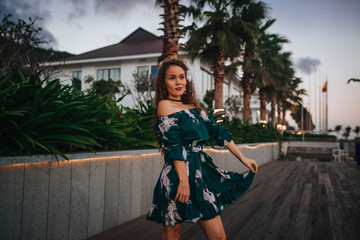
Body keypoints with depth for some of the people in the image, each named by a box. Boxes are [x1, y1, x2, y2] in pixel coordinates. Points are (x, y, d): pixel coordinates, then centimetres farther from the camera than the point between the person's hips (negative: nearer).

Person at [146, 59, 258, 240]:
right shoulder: (165, 105, -5)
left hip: (202, 173, 7)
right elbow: (174, 147, -14)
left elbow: (218, 131, 17)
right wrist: (183, 180, -19)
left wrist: (243, 159, 17)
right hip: (178, 177, -7)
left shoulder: (194, 107, 17)